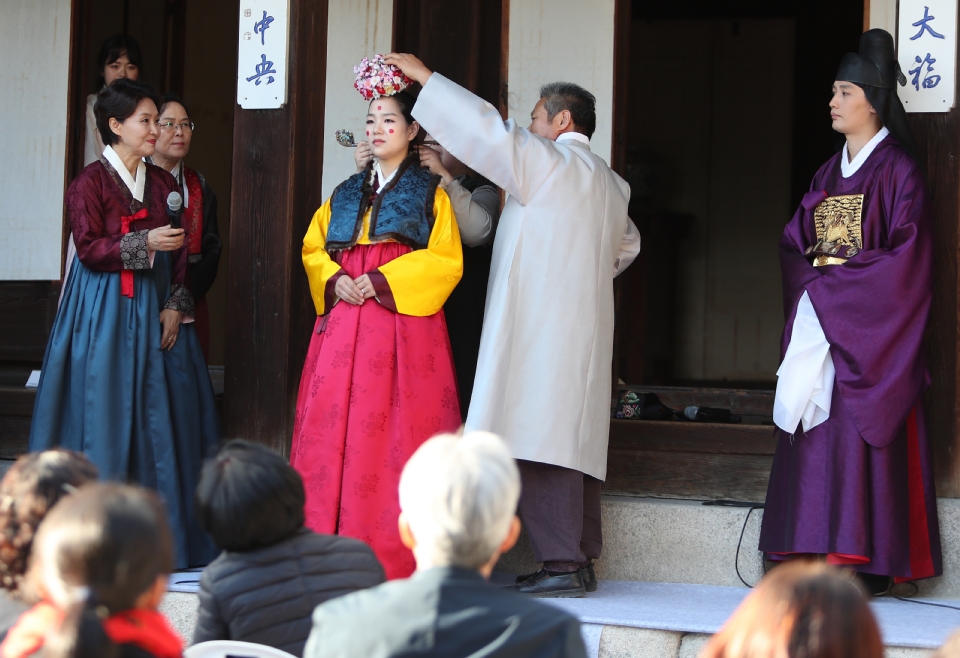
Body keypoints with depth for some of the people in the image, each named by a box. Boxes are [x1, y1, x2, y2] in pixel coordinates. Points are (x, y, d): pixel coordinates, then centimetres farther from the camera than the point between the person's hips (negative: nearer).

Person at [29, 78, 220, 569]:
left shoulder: (163, 184, 13)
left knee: (161, 413, 2)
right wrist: (145, 242, -19)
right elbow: (89, 249, -11)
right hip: (105, 312, -5)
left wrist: (176, 305, 0)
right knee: (105, 412, -6)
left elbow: (179, 256, 12)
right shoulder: (91, 182, -4)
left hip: (155, 310, 6)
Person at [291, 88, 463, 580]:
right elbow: (313, 249, 20)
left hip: (405, 323, -4)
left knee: (393, 428, -10)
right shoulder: (346, 193, 21)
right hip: (343, 323, 5)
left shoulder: (429, 193, 7)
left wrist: (382, 281, -11)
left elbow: (446, 261, -3)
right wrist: (334, 281, -2)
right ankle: (329, 545, 0)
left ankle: (393, 554, -8)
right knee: (334, 426, -3)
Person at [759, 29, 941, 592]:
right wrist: (818, 269, -6)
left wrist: (839, 273, -13)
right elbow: (793, 245, 15)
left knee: (861, 437, -10)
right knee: (816, 440, 2)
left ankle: (869, 562, -8)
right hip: (818, 324, 7)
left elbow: (908, 254, -13)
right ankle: (816, 555, 3)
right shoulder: (829, 174, 17)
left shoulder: (897, 169, -5)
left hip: (871, 329, -7)